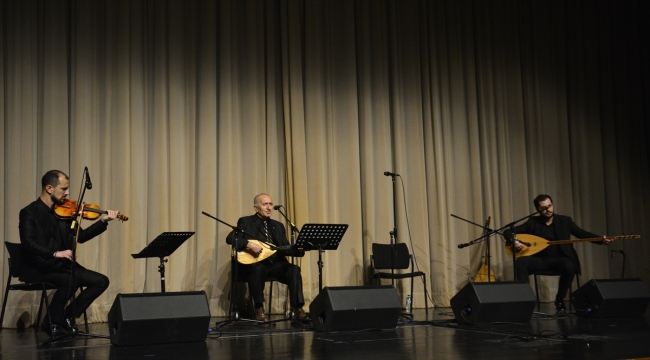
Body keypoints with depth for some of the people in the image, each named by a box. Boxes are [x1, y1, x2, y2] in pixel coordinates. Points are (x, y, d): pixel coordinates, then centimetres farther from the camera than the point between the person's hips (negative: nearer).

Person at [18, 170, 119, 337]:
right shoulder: (29, 212, -8)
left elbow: (80, 236, 15)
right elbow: (27, 243, -23)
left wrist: (103, 221, 4)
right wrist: (55, 253, -35)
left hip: (62, 266, 7)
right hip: (38, 268, -7)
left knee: (101, 281, -7)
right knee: (71, 281, -34)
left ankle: (67, 317, 4)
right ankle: (52, 322, -11)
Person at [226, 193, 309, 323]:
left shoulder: (278, 226, 18)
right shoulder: (245, 222, 3)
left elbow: (285, 249, 10)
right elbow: (230, 238, -12)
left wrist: (299, 249, -10)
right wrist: (249, 244, -26)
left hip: (275, 264, 4)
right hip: (254, 263, -4)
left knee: (294, 270, -24)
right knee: (259, 269, -38)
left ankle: (297, 309, -24)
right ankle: (259, 309, -24)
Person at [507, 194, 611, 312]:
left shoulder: (565, 221, 8)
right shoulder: (533, 222, 6)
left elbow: (582, 233, 3)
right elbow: (508, 232, 4)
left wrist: (601, 240, -13)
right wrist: (514, 241, -18)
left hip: (559, 258, 0)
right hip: (541, 259, 0)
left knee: (570, 267, -35)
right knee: (521, 261, -30)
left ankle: (560, 299, -10)